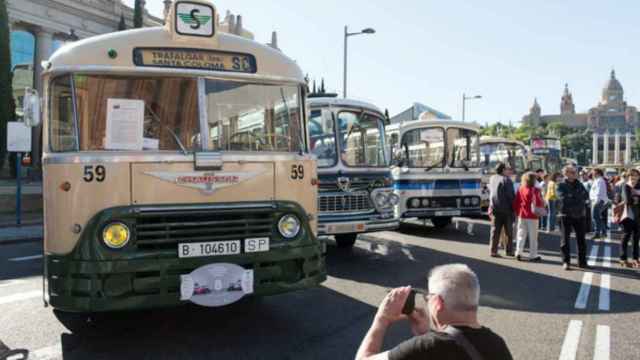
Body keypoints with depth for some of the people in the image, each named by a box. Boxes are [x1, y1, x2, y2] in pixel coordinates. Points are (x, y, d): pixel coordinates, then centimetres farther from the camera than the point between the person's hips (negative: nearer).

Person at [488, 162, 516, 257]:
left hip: (494, 208, 5)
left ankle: (493, 250, 4)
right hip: (506, 209, -5)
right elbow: (511, 195, -14)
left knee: (495, 231, 6)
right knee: (508, 231, 7)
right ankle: (509, 251, 13)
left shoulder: (492, 179, 7)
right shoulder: (506, 180, -13)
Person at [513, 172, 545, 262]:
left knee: (521, 235, 11)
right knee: (533, 237, 5)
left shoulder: (520, 189, 2)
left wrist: (517, 212, 15)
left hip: (521, 215, 4)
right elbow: (538, 202, -13)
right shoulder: (534, 190, -13)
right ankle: (533, 255, 10)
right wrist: (543, 204, 8)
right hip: (532, 216, -4)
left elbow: (516, 202, 6)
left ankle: (518, 253, 4)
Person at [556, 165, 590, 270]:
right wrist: (578, 198, -9)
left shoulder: (579, 185, 12)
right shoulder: (561, 186, -1)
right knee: (565, 239, 0)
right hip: (565, 215, -4)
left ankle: (582, 261, 16)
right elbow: (563, 198, -16)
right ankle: (566, 261, 7)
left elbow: (586, 196, -2)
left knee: (581, 239, 7)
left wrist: (571, 197, -13)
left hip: (580, 215, 4)